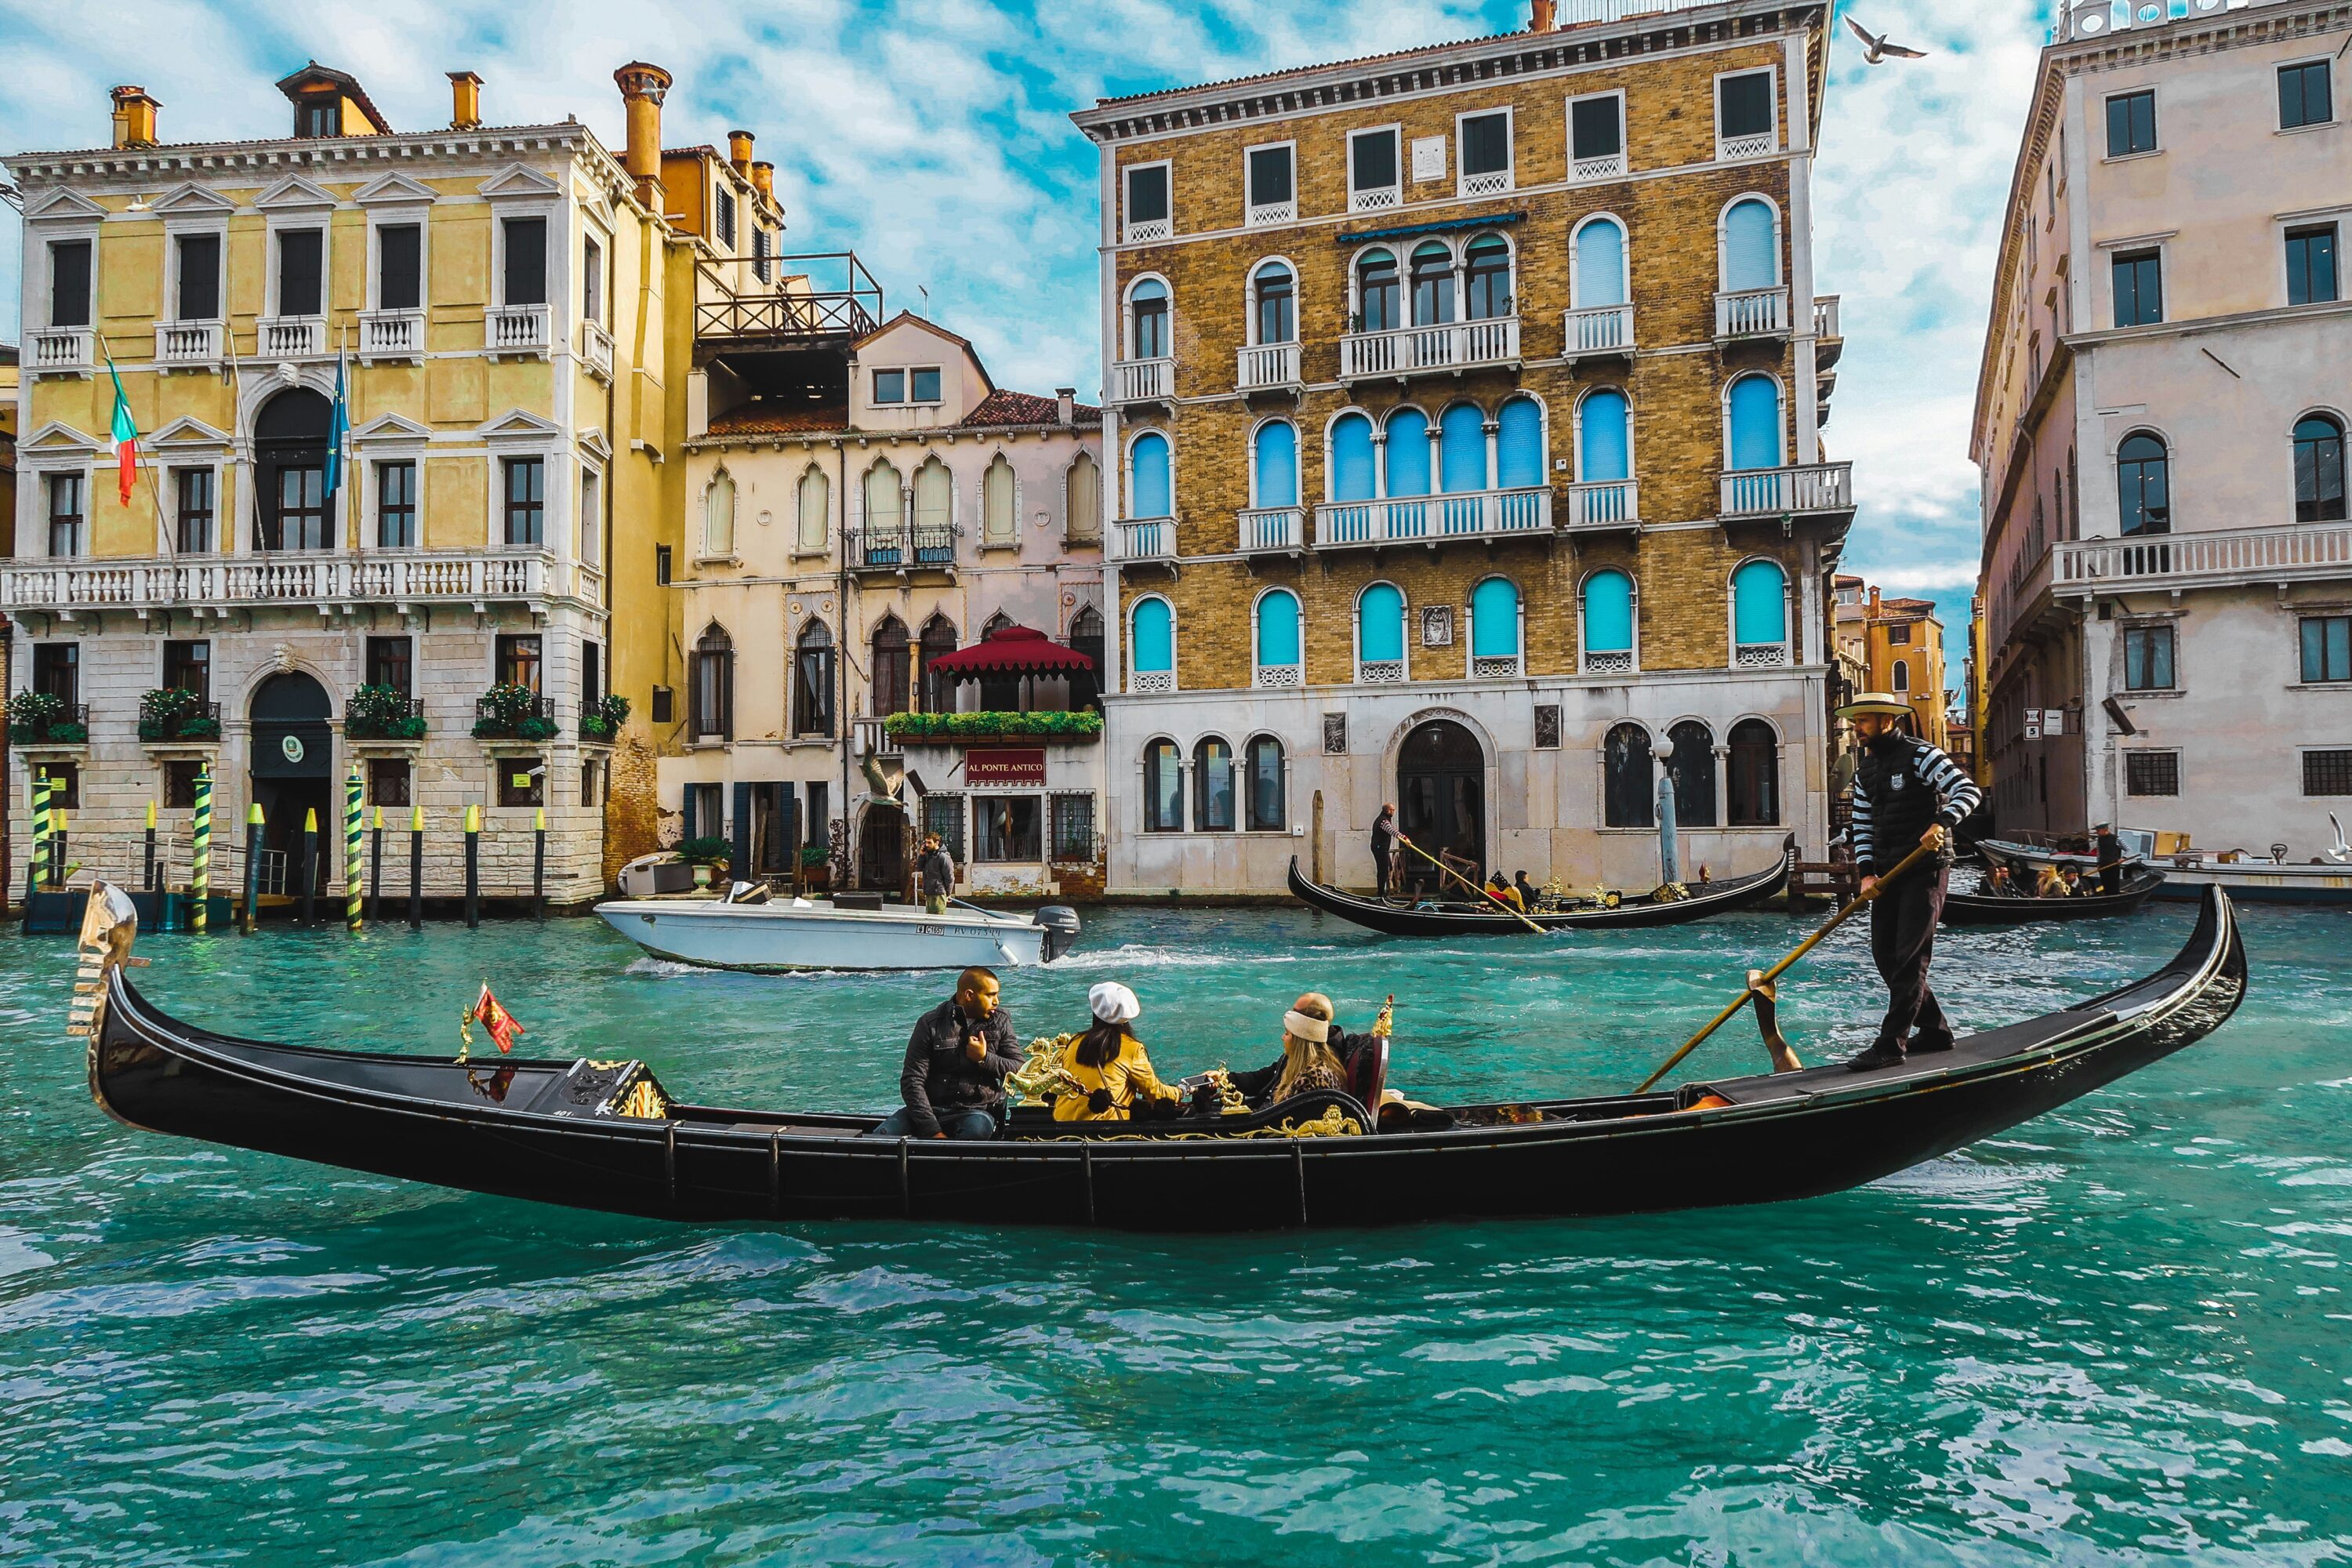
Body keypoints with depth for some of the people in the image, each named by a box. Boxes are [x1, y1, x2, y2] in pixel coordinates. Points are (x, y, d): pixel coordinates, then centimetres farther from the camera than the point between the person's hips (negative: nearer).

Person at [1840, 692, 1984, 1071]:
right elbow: (1862, 826, 14)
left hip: (1925, 869, -8)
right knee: (1884, 955, 8)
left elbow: (1967, 791, -15)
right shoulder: (1865, 772, 14)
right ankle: (1934, 1029, 21)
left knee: (1910, 956, -9)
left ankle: (1892, 1043, -9)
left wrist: (1941, 823, -31)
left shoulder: (1921, 755, -8)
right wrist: (1867, 872, 1)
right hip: (1887, 872, 8)